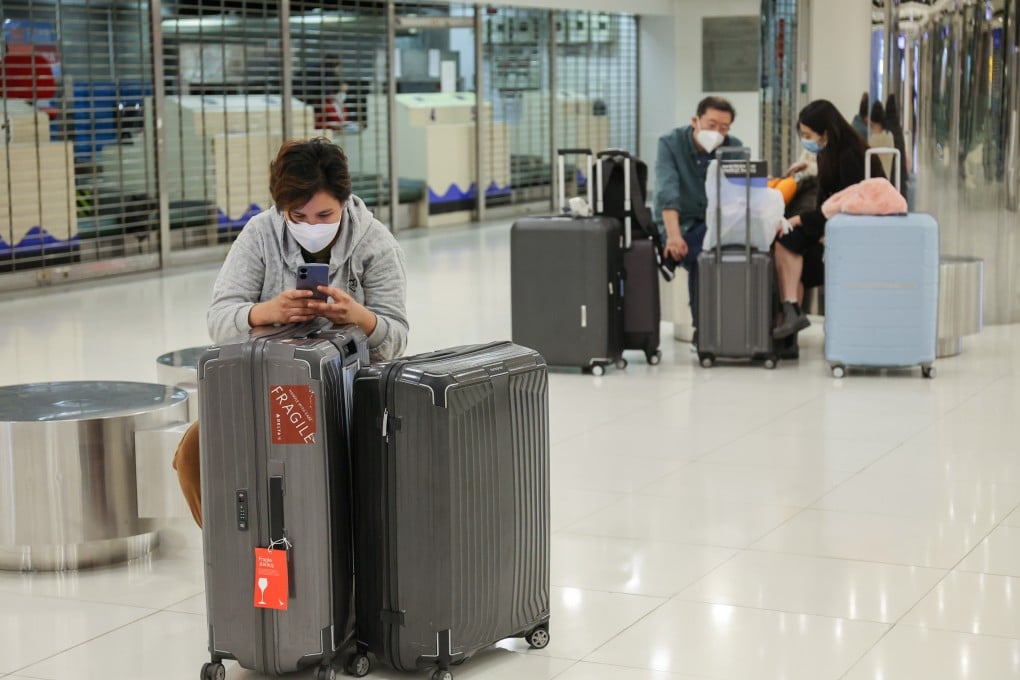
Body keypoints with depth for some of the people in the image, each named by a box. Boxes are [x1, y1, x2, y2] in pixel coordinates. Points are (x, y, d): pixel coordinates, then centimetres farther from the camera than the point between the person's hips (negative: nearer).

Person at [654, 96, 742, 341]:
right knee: (702, 257, -33)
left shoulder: (734, 147, 2)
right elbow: (667, 193, -21)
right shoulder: (670, 144, -8)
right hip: (680, 223, -3)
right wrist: (673, 235, -36)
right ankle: (702, 330, -20)